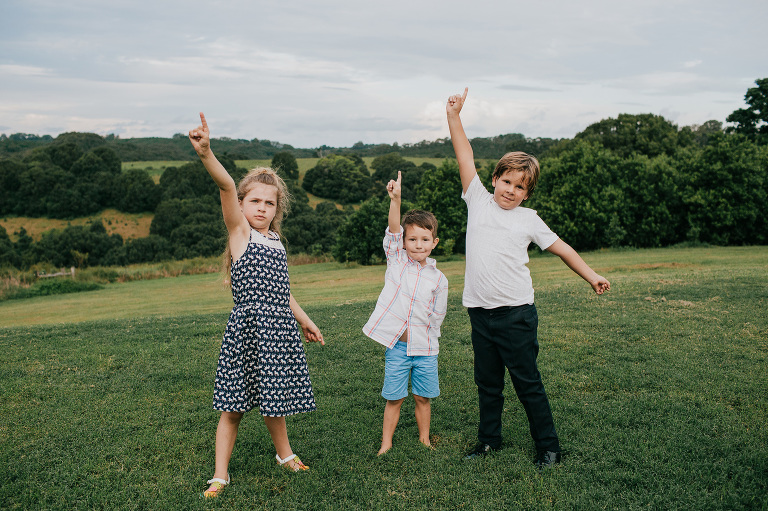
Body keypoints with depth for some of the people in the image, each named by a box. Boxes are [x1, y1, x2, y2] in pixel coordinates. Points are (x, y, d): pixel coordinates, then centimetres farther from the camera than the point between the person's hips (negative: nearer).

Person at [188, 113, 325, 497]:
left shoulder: (276, 242, 13)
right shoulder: (239, 231, -5)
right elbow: (227, 187, -24)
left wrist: (303, 320, 29)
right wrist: (206, 154, -38)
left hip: (279, 330, 6)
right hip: (247, 329, -5)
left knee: (273, 398, 20)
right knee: (233, 407, 3)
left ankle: (285, 455, 41)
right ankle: (220, 475, 16)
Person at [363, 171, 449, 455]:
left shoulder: (438, 278, 1)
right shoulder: (396, 261, 0)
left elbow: (437, 317, 6)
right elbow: (393, 230, -15)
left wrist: (418, 335, 0)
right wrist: (395, 199, -27)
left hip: (424, 348, 1)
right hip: (396, 346, -1)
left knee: (423, 397, 11)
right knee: (394, 398, 5)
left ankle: (424, 440, 29)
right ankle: (386, 444, 18)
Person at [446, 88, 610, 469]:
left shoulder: (528, 219, 3)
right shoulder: (478, 200, 4)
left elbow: (561, 248, 11)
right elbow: (466, 157, 1)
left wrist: (591, 276, 9)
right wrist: (454, 116, -2)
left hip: (516, 313, -2)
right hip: (480, 312, 2)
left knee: (527, 383, 4)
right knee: (487, 382, 14)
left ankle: (548, 447, 17)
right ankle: (489, 439, 31)